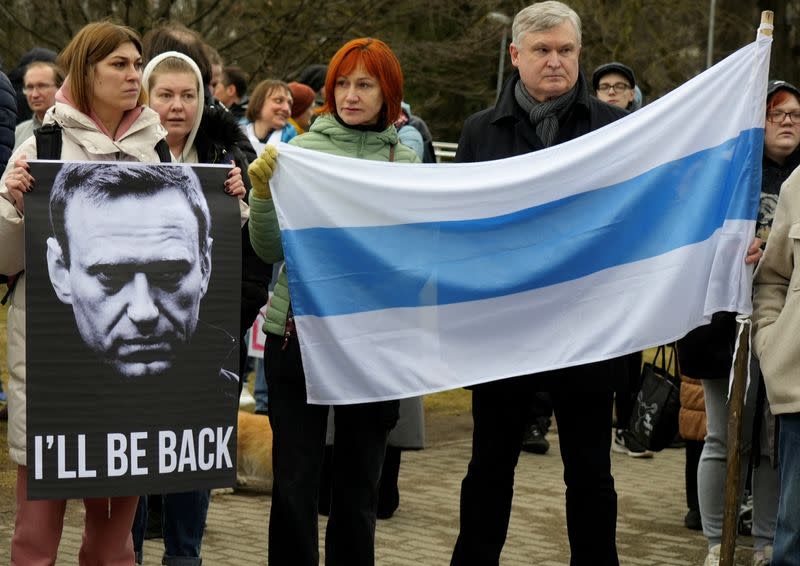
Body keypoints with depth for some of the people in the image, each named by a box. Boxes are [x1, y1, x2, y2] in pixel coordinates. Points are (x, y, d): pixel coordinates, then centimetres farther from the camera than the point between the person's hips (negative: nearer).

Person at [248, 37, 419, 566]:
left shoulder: (406, 162, 4)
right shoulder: (302, 151, 0)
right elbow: (272, 249, -2)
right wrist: (264, 190, -17)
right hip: (299, 328, -1)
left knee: (360, 483, 10)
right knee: (294, 482, 1)